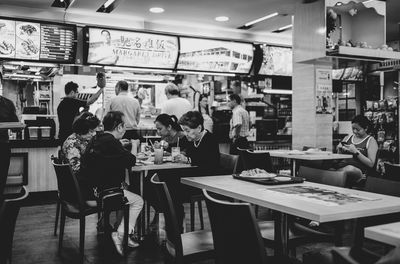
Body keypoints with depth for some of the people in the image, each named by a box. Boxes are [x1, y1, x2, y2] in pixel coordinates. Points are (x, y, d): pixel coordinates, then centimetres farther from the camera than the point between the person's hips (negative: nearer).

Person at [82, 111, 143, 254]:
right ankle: (120, 234, 0)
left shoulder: (96, 139, 8)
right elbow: (131, 160, -16)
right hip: (102, 191, -9)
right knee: (138, 201, 3)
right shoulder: (110, 142, -21)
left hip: (91, 187, 9)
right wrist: (130, 155, 5)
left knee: (126, 189, 25)